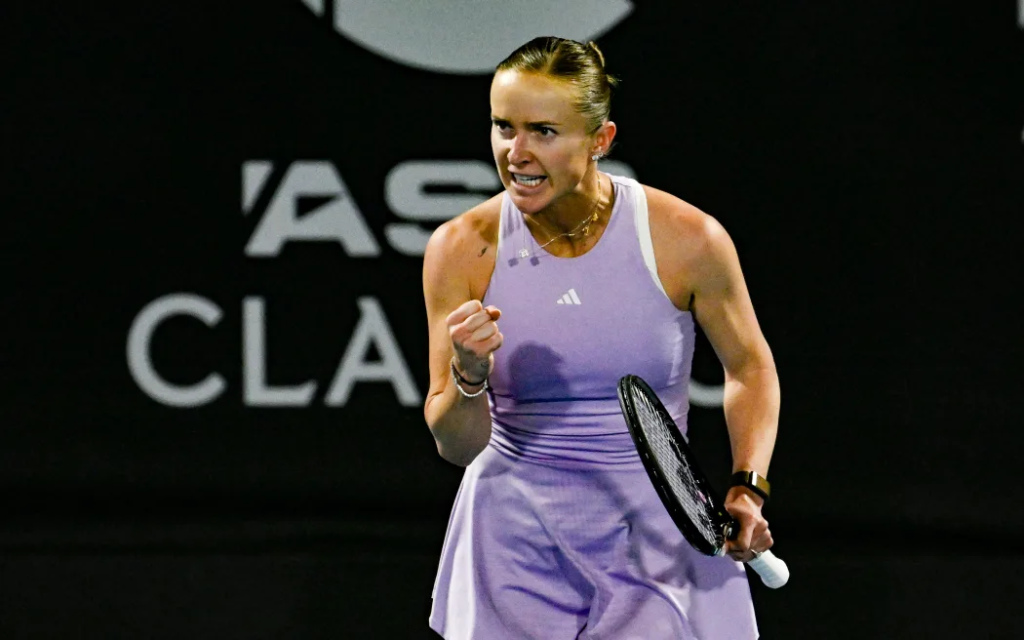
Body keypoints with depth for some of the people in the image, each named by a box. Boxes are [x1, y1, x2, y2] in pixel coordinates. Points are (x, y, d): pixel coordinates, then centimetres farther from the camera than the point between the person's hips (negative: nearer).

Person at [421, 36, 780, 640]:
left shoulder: (687, 239, -10)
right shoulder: (461, 250, -8)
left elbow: (750, 367, 8)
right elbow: (457, 446, -5)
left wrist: (747, 490, -5)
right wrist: (468, 375, -25)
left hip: (654, 540, -1)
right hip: (514, 541, 1)